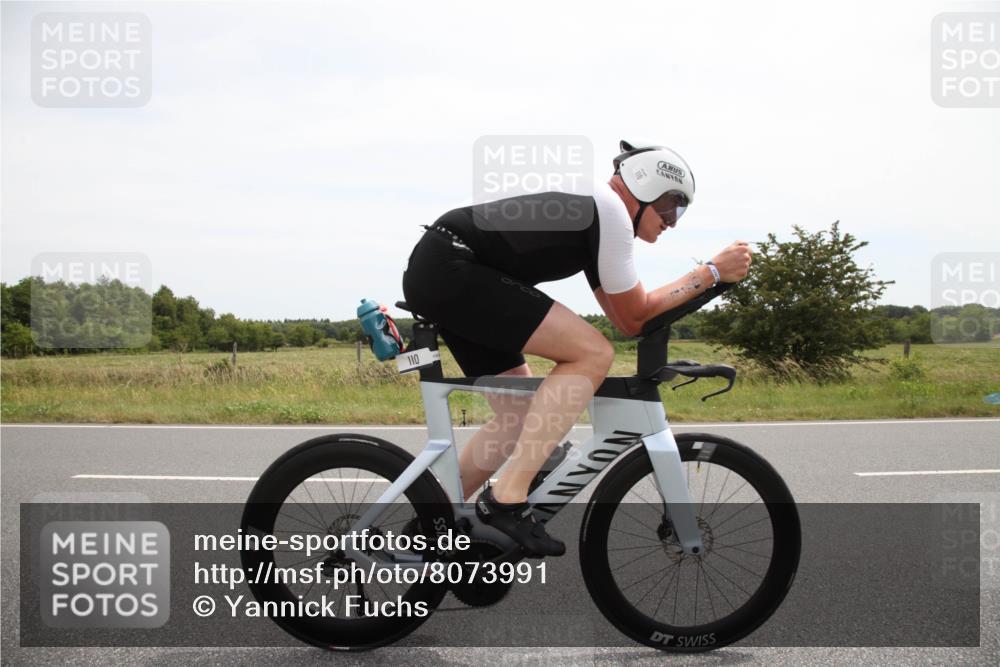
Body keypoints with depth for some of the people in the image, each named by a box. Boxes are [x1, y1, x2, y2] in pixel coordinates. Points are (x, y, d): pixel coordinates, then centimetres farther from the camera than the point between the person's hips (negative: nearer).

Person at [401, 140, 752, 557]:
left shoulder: (590, 209, 20)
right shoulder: (611, 210, -9)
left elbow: (624, 318, 20)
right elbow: (635, 316, -4)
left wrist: (702, 280, 16)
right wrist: (712, 272, 2)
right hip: (450, 269, -10)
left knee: (521, 415, 13)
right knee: (592, 354, -15)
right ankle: (507, 498, -16)